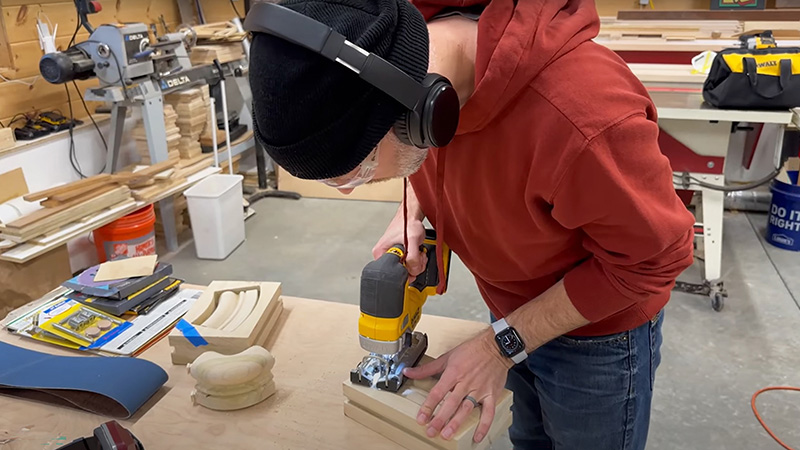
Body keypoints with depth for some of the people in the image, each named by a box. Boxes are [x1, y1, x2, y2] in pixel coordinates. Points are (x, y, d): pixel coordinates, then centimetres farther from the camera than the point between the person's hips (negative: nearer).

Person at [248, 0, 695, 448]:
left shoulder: (585, 120, -42)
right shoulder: (418, 49, -20)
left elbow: (651, 257, -24)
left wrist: (502, 344, -22)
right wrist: (411, 214, -15)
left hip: (597, 330, -5)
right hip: (515, 310, 6)